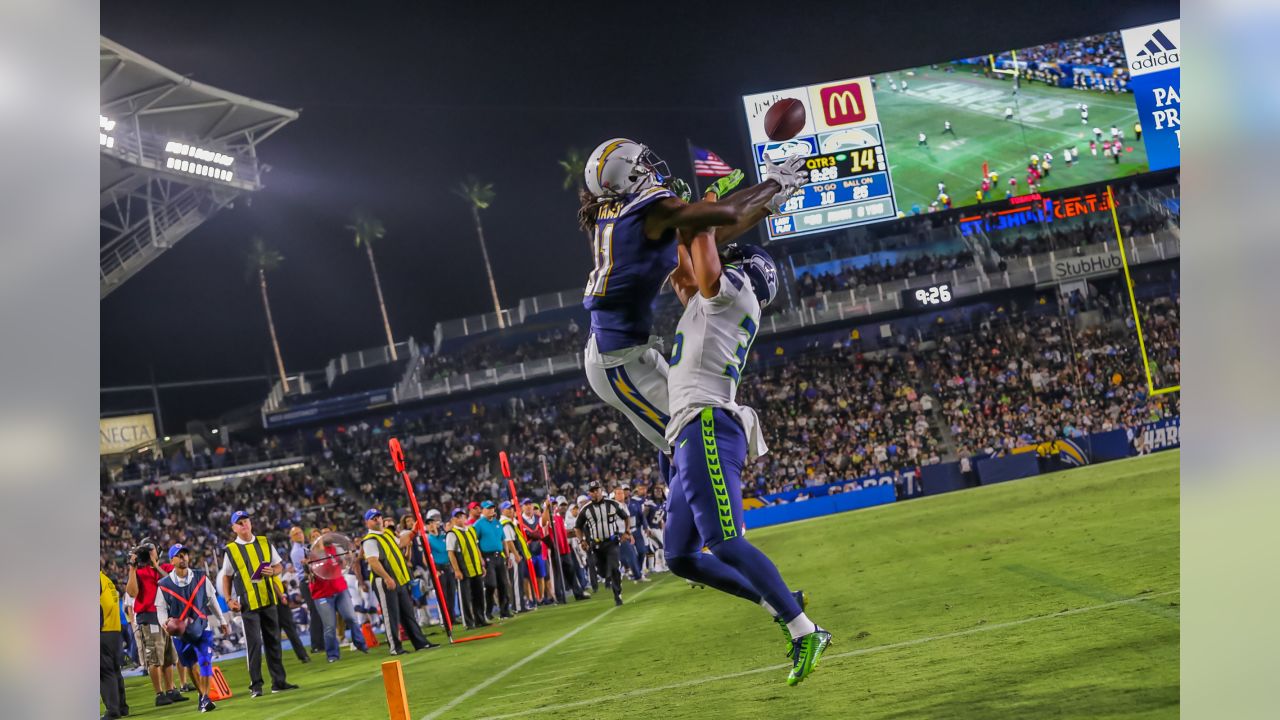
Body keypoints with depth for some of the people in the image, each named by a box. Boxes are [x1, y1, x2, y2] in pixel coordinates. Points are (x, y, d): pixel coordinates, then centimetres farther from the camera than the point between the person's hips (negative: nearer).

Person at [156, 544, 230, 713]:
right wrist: (164, 622, -21)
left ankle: (205, 698, -8)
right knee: (190, 666, 11)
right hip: (180, 631, 0)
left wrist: (222, 622, 15)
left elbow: (212, 600, 9)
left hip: (202, 628, 0)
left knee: (205, 662, -12)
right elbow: (161, 608, -1)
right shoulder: (165, 584, -7)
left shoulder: (201, 578, -1)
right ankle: (201, 694, 26)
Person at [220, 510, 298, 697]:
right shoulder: (230, 550, 1)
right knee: (254, 643, -6)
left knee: (273, 641, 8)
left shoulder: (265, 543, 7)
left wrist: (273, 571, -9)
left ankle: (279, 681, 15)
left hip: (268, 599, 3)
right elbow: (226, 577, 6)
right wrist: (228, 599, -4)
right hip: (247, 603, -3)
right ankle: (255, 685, 1)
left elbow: (279, 566, 13)